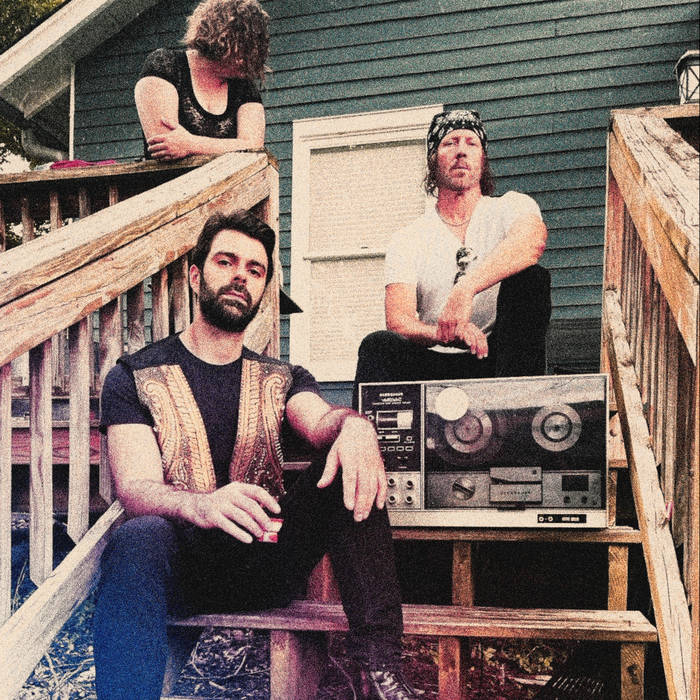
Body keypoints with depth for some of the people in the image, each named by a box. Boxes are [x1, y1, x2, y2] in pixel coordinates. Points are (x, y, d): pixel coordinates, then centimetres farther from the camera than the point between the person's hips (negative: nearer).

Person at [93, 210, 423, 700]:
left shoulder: (281, 380, 17)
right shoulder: (135, 377, 7)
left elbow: (320, 421, -6)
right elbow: (135, 489, -8)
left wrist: (353, 425, -34)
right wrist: (201, 506, -33)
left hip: (267, 561, 3)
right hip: (185, 564, -2)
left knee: (351, 467, -20)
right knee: (140, 538, -36)